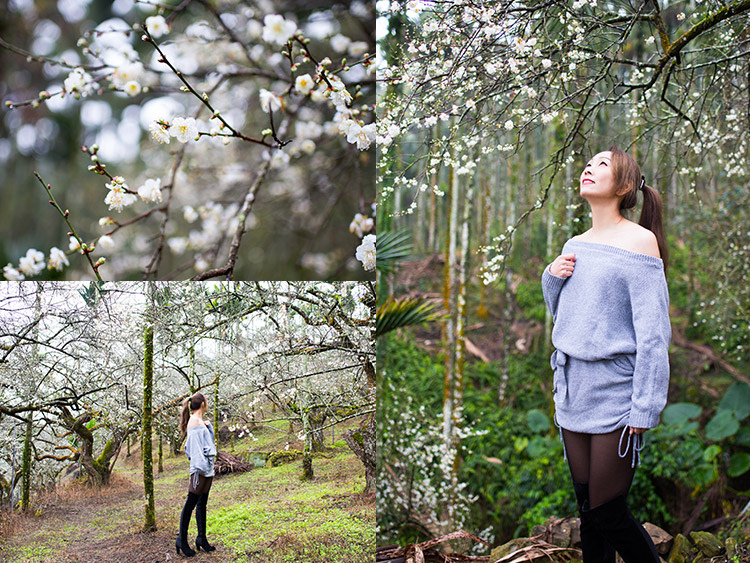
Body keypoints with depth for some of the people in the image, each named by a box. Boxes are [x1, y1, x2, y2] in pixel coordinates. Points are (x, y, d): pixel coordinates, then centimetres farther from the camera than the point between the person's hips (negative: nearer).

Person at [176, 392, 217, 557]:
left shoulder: (201, 422, 19)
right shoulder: (194, 421, -9)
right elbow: (194, 445, -17)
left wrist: (208, 426, 15)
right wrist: (200, 466, -22)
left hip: (207, 467, 10)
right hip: (199, 468, -10)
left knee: (202, 503, 11)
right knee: (191, 502, -9)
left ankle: (201, 539, 16)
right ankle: (182, 540, -7)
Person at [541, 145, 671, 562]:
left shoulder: (639, 241, -8)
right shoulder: (574, 246, 12)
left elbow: (652, 332, -11)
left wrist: (644, 409, -15)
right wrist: (553, 278, 3)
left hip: (616, 397, -6)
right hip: (573, 394, 6)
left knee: (608, 516, -2)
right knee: (588, 510, 12)